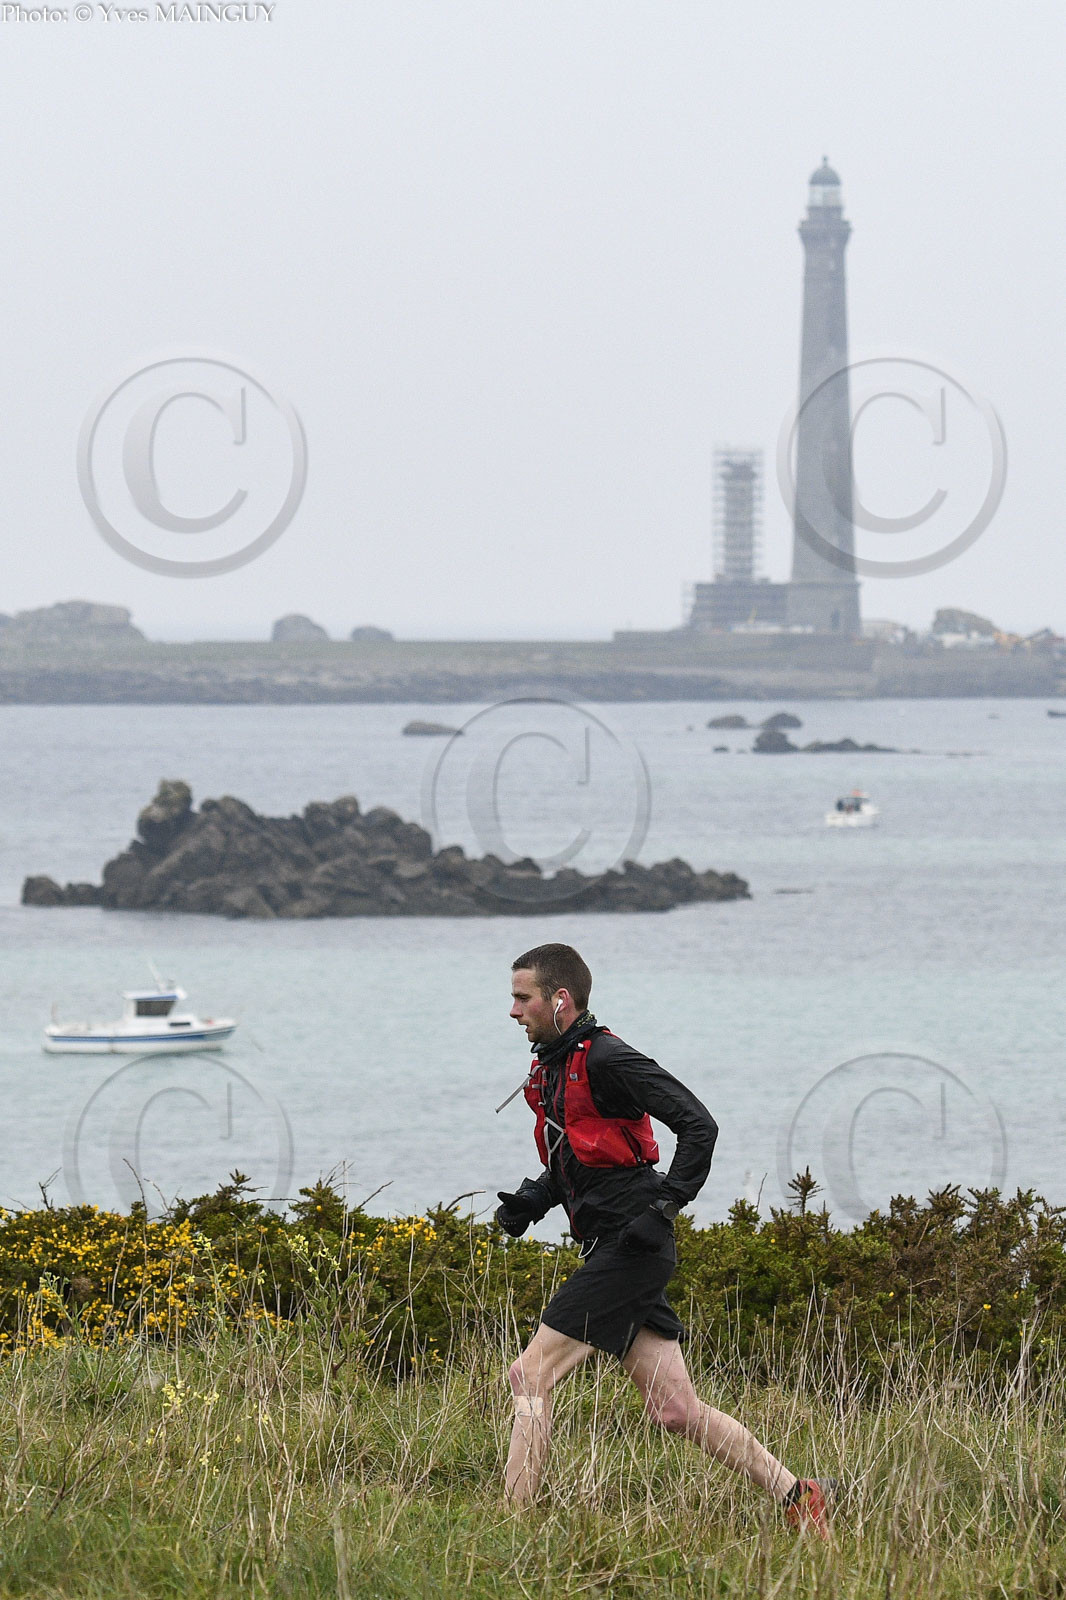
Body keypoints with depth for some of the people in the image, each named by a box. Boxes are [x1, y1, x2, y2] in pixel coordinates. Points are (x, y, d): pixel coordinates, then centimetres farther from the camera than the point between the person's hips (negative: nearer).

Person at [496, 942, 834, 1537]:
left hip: (632, 1247, -10)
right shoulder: (550, 1068, 16)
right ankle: (797, 1494, 7)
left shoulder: (606, 1059, -12)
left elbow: (699, 1125, -16)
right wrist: (532, 1199, 12)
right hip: (612, 1251, 10)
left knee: (531, 1377, -10)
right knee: (677, 1410, 5)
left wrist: (665, 1204, -20)